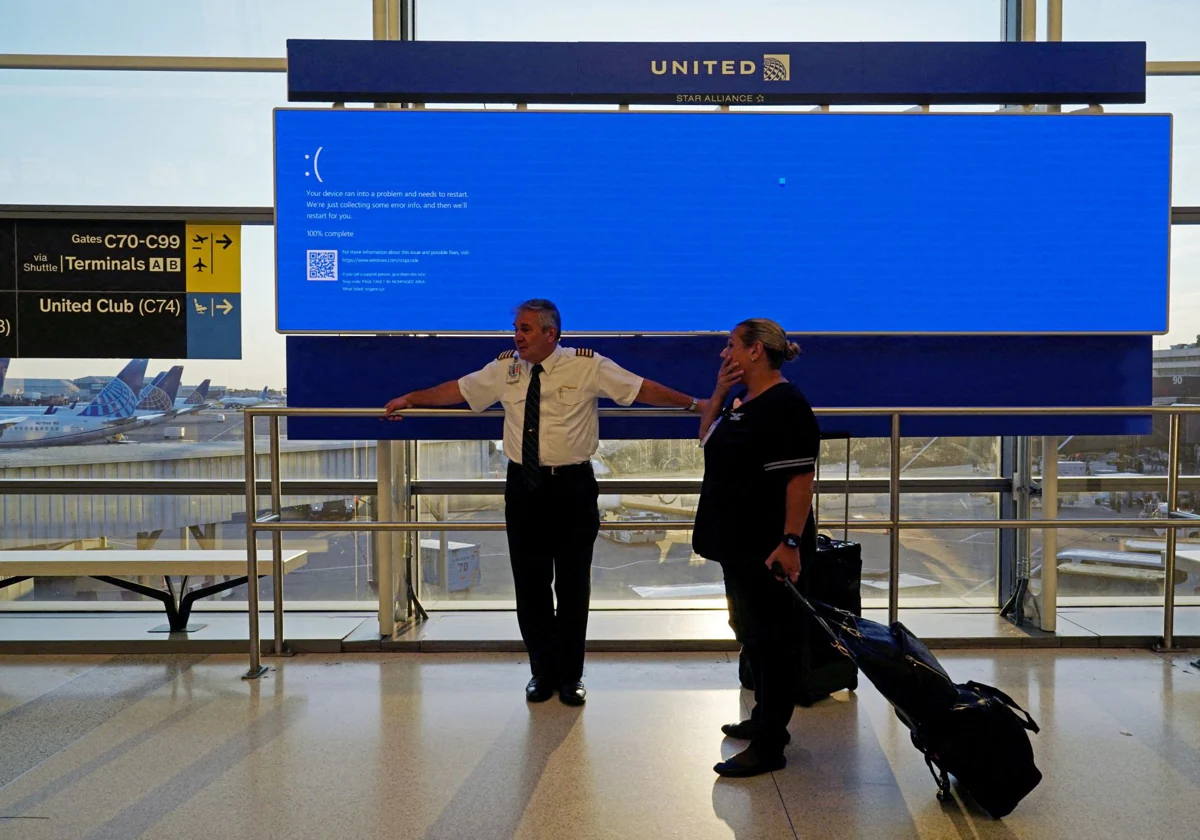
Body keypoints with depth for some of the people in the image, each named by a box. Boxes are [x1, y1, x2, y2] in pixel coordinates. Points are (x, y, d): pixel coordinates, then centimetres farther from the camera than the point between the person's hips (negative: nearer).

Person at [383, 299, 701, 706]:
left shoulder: (588, 365, -6)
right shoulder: (505, 367, 4)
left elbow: (644, 388, -5)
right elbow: (457, 389, 15)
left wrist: (695, 404, -9)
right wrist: (410, 399, 19)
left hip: (573, 488, -3)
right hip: (524, 488, 3)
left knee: (573, 585, 6)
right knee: (530, 584, 10)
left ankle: (570, 676, 23)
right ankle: (542, 671, 27)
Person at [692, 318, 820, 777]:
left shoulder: (785, 405, -18)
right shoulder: (743, 402, 12)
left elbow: (800, 478, -22)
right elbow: (707, 439, 21)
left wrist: (790, 541, -27)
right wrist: (719, 392, 7)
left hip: (768, 549, -10)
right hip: (740, 543, 10)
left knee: (770, 639, -2)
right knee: (751, 632, 19)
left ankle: (768, 745, 6)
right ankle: (765, 717, 34)